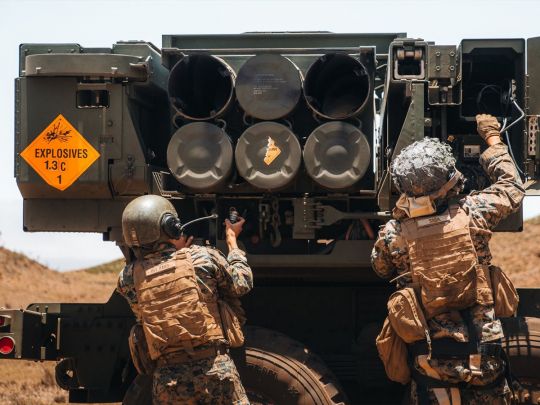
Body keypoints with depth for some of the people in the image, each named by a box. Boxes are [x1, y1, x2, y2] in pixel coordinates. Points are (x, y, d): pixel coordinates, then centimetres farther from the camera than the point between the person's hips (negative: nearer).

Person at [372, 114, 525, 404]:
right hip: (482, 354, 0)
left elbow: (381, 269, 12)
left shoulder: (392, 235, -12)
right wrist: (493, 139, 21)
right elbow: (512, 188, 9)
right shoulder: (472, 215, -13)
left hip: (430, 358, 0)